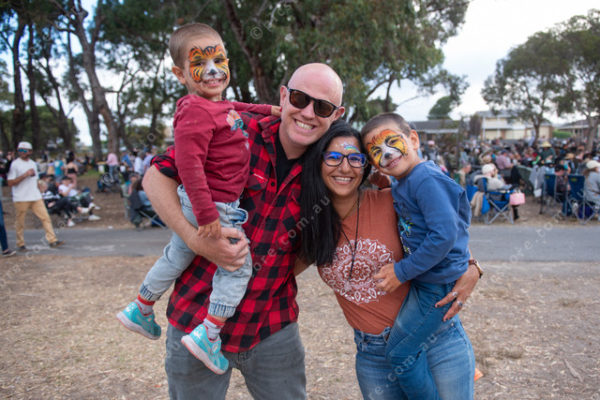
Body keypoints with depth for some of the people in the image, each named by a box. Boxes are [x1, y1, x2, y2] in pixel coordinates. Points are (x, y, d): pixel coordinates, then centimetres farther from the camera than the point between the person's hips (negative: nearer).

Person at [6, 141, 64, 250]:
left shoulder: (33, 164, 14)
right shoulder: (14, 164, -5)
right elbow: (10, 183, -12)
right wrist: (25, 175, -17)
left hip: (36, 197, 5)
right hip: (21, 199, -5)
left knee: (45, 217, -2)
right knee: (20, 222, 4)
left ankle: (52, 240, -1)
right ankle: (20, 244, 18)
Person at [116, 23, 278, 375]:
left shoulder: (221, 105, 9)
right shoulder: (195, 110, -22)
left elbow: (235, 110, 34)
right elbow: (188, 163, -29)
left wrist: (268, 110, 23)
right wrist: (207, 214, -29)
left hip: (192, 203, 10)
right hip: (215, 205, -10)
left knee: (176, 256, 25)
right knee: (238, 267, 1)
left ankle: (140, 310, 43)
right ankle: (208, 334, 3)